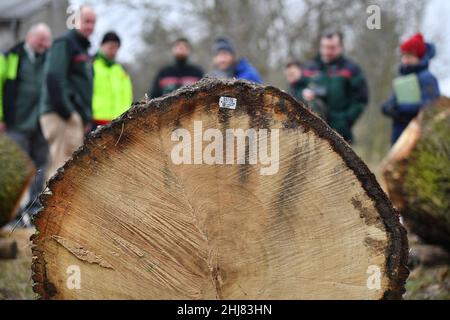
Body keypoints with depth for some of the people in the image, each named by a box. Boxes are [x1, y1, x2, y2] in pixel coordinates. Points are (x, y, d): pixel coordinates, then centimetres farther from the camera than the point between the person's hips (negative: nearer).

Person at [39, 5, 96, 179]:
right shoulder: (65, 43, -5)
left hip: (76, 118, 10)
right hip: (62, 117, -10)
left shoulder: (83, 50, 24)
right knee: (62, 165, -15)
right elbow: (53, 78, -17)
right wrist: (66, 112, -20)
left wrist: (87, 119, 15)